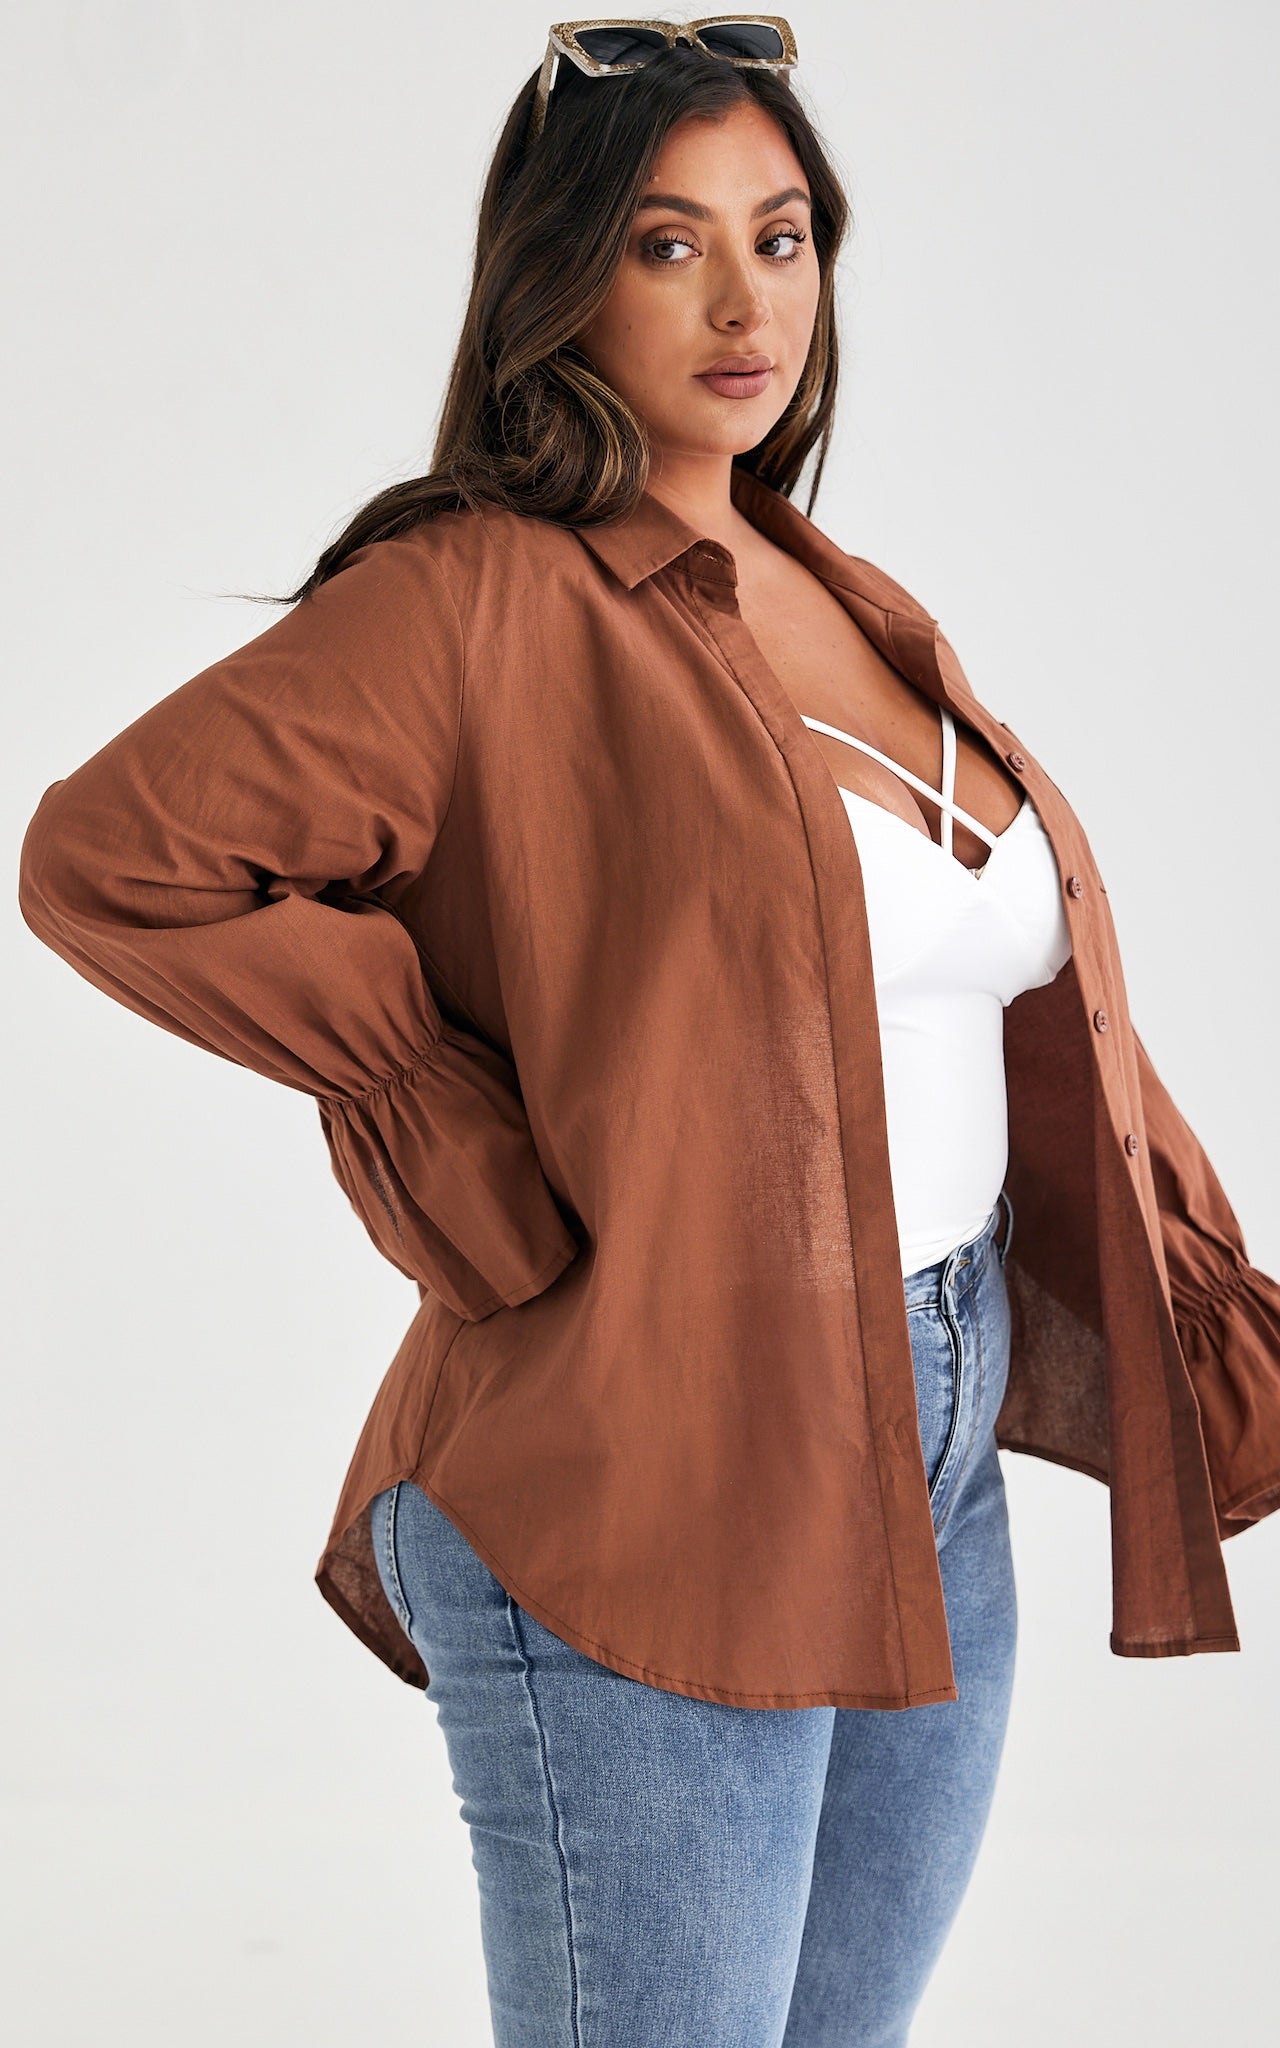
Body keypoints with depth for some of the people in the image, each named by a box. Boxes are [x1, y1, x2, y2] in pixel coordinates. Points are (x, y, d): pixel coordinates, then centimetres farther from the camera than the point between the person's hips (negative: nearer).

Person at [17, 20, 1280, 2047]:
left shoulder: (860, 613, 12)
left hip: (937, 1480, 7)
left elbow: (1038, 1034, 14)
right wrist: (483, 1151, -15)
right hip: (646, 1502, -7)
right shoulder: (483, 604, -10)